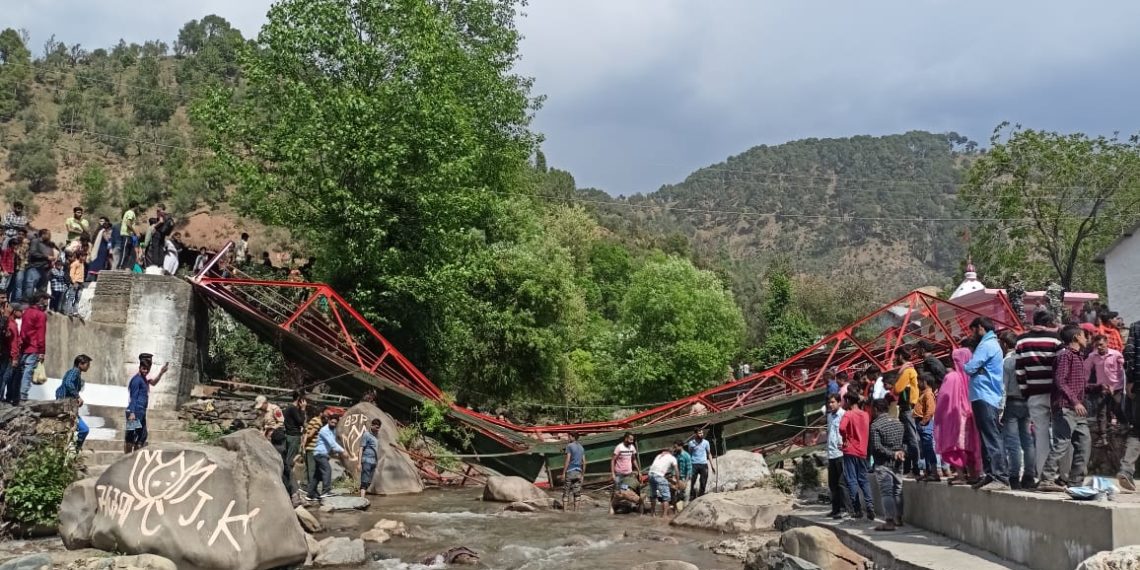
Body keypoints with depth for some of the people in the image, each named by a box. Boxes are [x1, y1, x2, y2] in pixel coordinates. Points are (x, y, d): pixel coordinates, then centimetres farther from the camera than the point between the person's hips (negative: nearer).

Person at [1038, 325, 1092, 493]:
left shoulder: (1078, 357, 21)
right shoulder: (1065, 355, -8)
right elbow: (1060, 381, -18)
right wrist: (1075, 402, -23)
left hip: (1077, 410, 10)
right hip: (1065, 408, -10)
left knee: (1084, 446, 8)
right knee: (1061, 445, -12)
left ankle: (1075, 482, 13)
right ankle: (1046, 480, -10)